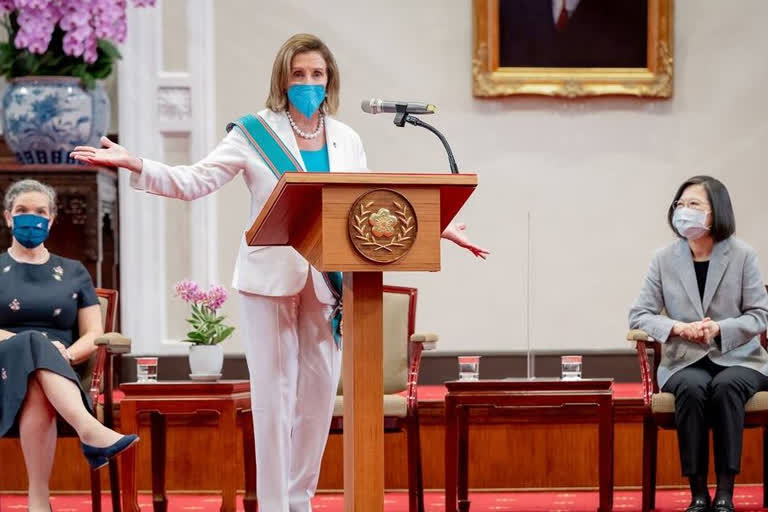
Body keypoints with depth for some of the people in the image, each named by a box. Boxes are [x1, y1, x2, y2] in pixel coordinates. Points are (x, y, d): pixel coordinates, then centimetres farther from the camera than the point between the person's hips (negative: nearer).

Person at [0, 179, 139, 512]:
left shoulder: (73, 273, 22)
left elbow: (94, 335, 13)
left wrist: (67, 354, -11)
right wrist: (32, 344, -17)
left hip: (60, 371, 2)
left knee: (37, 394, -40)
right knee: (36, 342, -40)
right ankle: (89, 430, -63)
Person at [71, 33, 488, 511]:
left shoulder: (347, 141, 10)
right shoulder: (255, 133, -2)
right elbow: (193, 182, -7)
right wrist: (133, 164, -22)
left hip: (327, 280, 4)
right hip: (271, 277, -4)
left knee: (320, 389, 6)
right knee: (274, 391, -3)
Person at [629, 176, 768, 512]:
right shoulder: (664, 259, 1)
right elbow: (639, 315, 0)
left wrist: (719, 328, -22)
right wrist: (678, 327, -20)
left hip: (737, 359, -1)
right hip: (685, 361, 1)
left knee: (725, 386, -35)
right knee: (692, 388, -34)